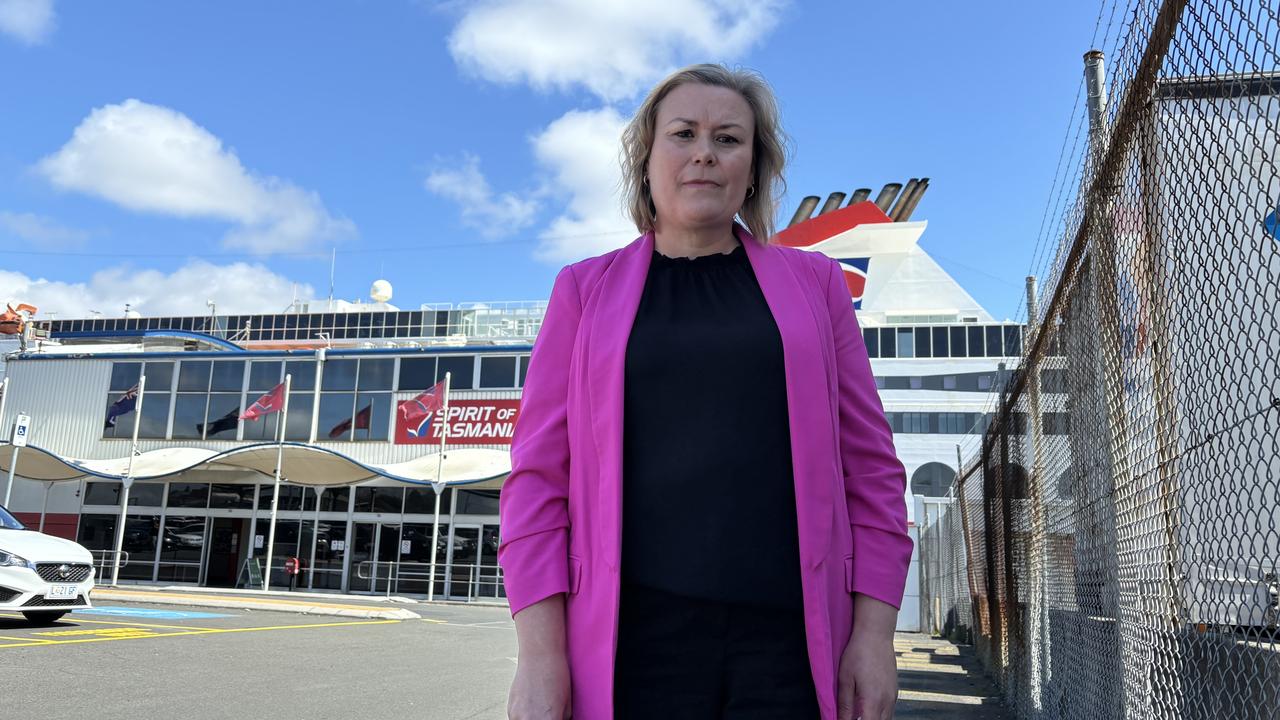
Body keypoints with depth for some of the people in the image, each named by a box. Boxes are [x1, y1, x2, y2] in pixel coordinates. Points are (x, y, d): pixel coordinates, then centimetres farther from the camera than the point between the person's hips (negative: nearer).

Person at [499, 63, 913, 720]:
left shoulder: (812, 283, 10)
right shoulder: (586, 290, 8)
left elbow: (871, 468, 8)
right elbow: (540, 474, 3)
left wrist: (874, 634, 0)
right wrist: (539, 653, -6)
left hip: (790, 640, 1)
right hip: (635, 640, 0)